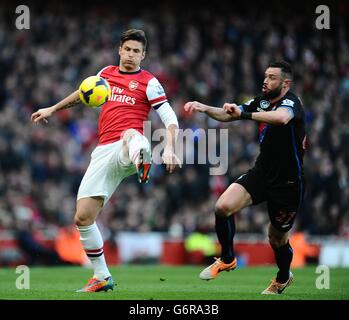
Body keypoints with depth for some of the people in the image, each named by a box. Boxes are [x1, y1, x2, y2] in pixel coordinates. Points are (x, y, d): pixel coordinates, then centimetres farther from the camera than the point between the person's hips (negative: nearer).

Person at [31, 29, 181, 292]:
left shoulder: (149, 82, 7)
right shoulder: (106, 73, 21)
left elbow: (170, 118, 0)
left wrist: (169, 149, -16)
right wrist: (52, 109, 48)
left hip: (129, 144, -5)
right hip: (104, 150, 5)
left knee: (131, 135, -45)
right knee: (83, 218, -1)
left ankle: (140, 159, -81)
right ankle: (102, 278, 12)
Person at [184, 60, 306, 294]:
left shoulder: (290, 102, -19)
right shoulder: (262, 102, 4)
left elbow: (282, 118, -44)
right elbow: (227, 115, 4)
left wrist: (244, 114, -49)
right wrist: (204, 107, -15)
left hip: (288, 183, -5)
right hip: (261, 173, 5)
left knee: (277, 238, 10)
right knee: (223, 207, -18)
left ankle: (283, 278, 41)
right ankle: (227, 259, 5)